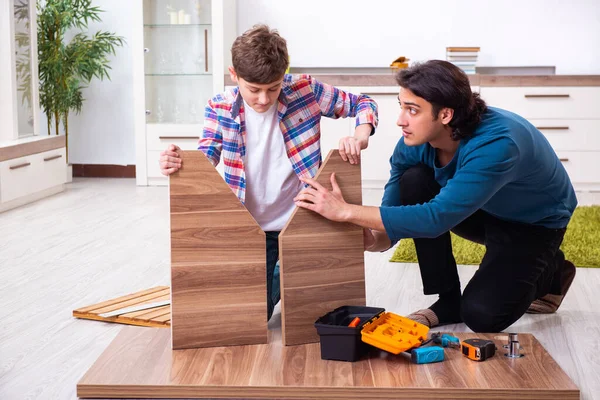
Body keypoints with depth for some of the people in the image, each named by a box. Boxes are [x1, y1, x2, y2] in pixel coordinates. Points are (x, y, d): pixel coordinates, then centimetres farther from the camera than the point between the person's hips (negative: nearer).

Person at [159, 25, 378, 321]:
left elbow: (364, 104, -3)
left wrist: (360, 136, -26)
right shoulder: (220, 108, -9)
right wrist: (177, 162, -39)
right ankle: (276, 280, 36)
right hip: (253, 229, 1)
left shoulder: (305, 90, -12)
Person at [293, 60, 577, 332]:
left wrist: (347, 211, -47)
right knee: (413, 180, -22)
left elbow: (437, 218, -46)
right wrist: (373, 240, -39)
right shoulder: (415, 142, -20)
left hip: (535, 223, -6)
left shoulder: (496, 144, -40)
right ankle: (448, 302, -6)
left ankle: (550, 271, 10)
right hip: (482, 210, 6)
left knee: (481, 314, -23)